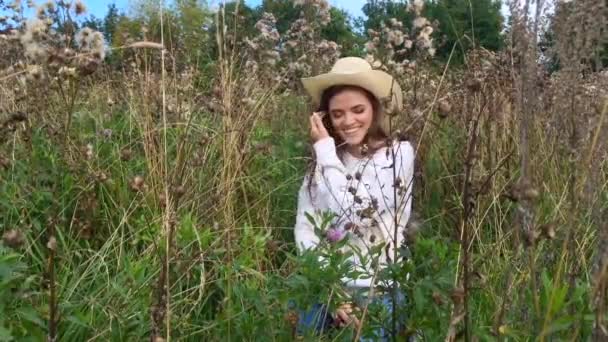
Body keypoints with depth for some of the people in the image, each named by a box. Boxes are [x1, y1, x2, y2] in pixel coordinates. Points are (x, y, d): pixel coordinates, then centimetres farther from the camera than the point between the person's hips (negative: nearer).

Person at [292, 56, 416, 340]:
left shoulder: (398, 154, -9)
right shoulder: (322, 161, 3)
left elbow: (349, 212, -20)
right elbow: (304, 228, -3)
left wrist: (325, 148, -12)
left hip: (378, 292, -3)